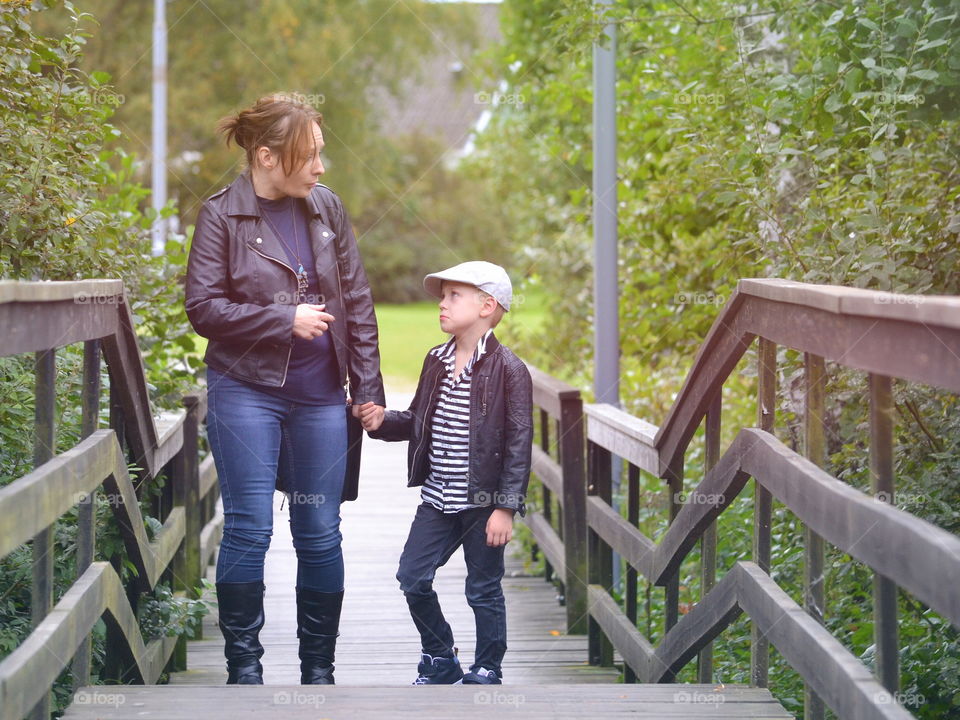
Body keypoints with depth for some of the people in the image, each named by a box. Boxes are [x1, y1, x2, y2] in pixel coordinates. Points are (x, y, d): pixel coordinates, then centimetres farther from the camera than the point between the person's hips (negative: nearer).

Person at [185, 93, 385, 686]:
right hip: (247, 391, -4)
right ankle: (244, 664, 7)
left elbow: (358, 301, 10)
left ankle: (319, 667, 17)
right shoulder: (222, 216, -5)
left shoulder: (327, 208, 7)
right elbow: (204, 307, -9)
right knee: (250, 527, -5)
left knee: (321, 532, 6)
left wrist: (369, 387, 7)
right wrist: (286, 319, -14)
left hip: (320, 394, 4)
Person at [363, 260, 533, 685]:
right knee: (412, 577, 6)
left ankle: (486, 673, 18)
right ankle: (440, 662, 24)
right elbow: (418, 421, 17)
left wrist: (505, 506, -17)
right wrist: (382, 422, -3)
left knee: (484, 589, 4)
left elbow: (518, 442, -13)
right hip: (437, 499, 6)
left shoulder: (509, 370, -12)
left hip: (483, 502, -6)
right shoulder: (436, 361, 8)